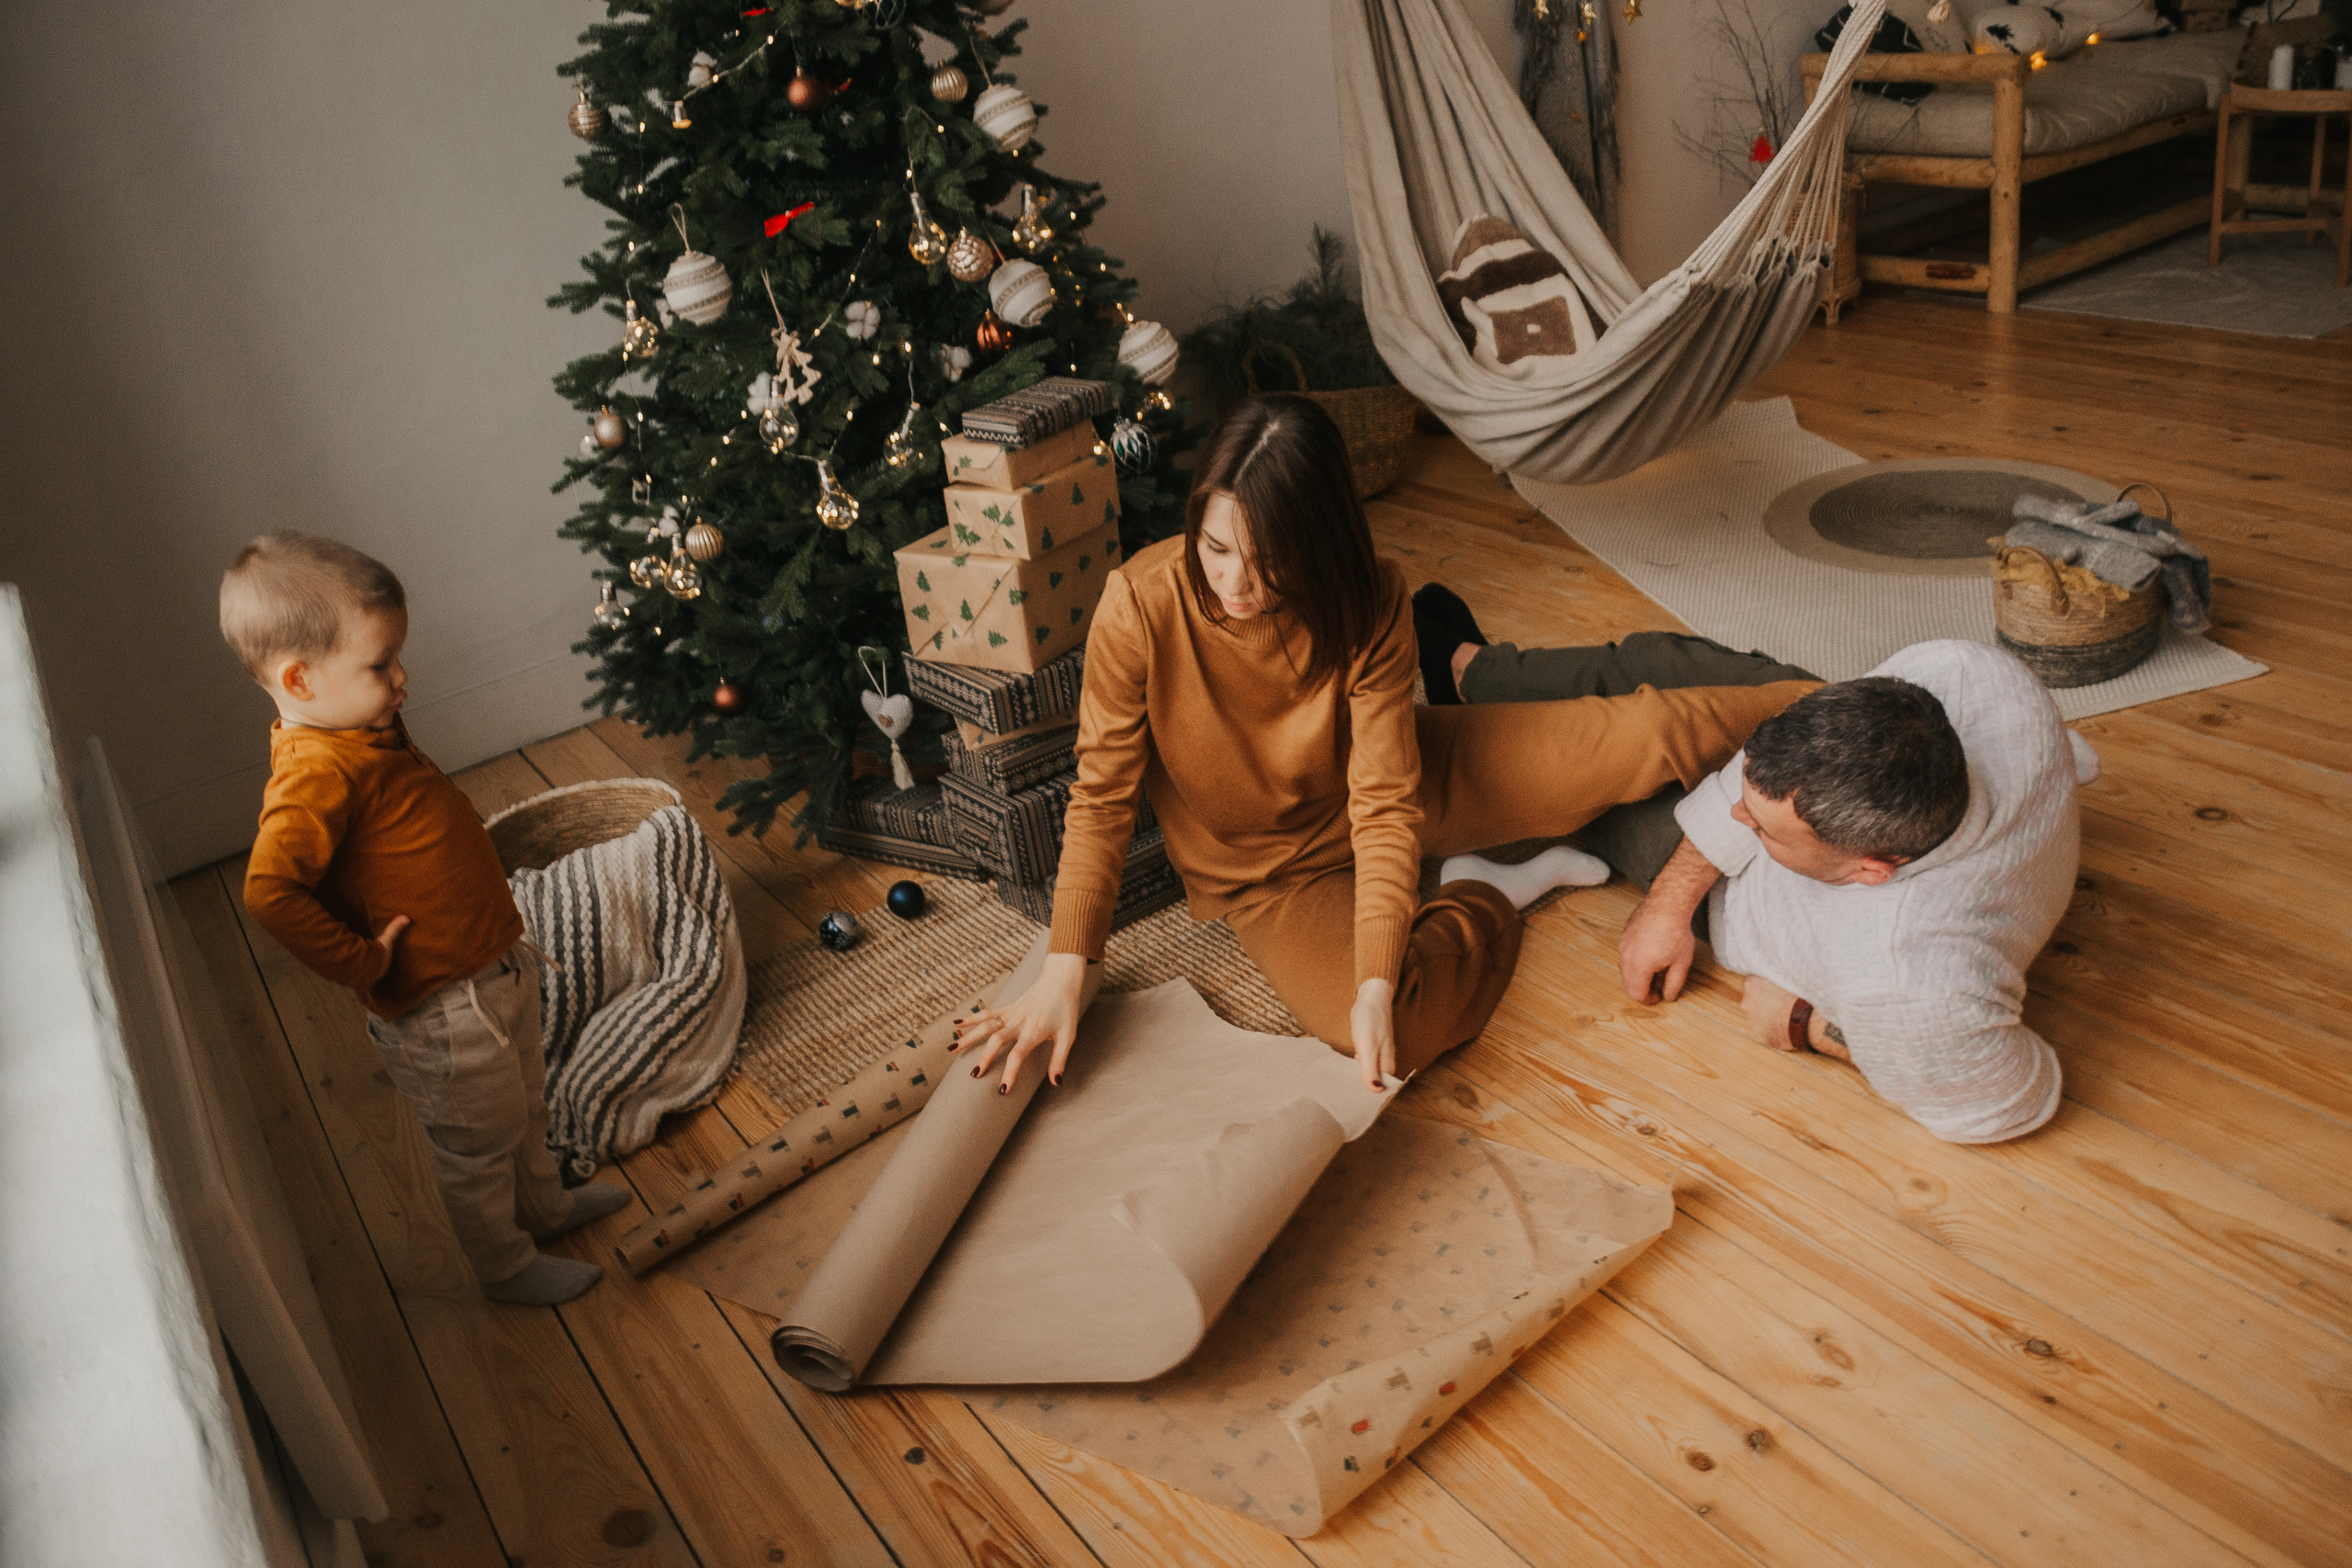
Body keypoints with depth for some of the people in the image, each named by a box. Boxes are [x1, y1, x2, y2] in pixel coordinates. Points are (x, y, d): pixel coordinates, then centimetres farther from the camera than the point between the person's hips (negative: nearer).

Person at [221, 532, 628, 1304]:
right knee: (478, 1147, 15)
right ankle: (506, 1264, 38)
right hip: (442, 1013, -9)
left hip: (496, 966, 9)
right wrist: (360, 962, -30)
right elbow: (271, 890, -41)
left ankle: (544, 1204, 53)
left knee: (524, 1109, 30)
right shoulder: (315, 775, -30)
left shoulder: (364, 726, 1)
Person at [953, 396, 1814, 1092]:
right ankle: (1494, 895, -1)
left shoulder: (1368, 603, -24)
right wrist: (1064, 971, -27)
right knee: (1398, 1034, -30)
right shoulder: (1140, 605, -28)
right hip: (1271, 870, -1)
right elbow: (1102, 796, -20)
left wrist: (1378, 984, -35)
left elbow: (1386, 803, -25)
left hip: (1392, 773, 1)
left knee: (1642, 736, -10)